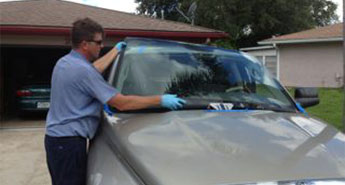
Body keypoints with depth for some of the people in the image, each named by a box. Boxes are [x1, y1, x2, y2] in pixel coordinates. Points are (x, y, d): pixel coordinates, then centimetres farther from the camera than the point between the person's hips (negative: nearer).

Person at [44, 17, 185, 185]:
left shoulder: (64, 62, 9)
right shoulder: (82, 70, -21)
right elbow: (122, 103, -21)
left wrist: (115, 50, 38)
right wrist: (161, 100, -15)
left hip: (55, 136, 10)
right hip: (68, 142, -10)